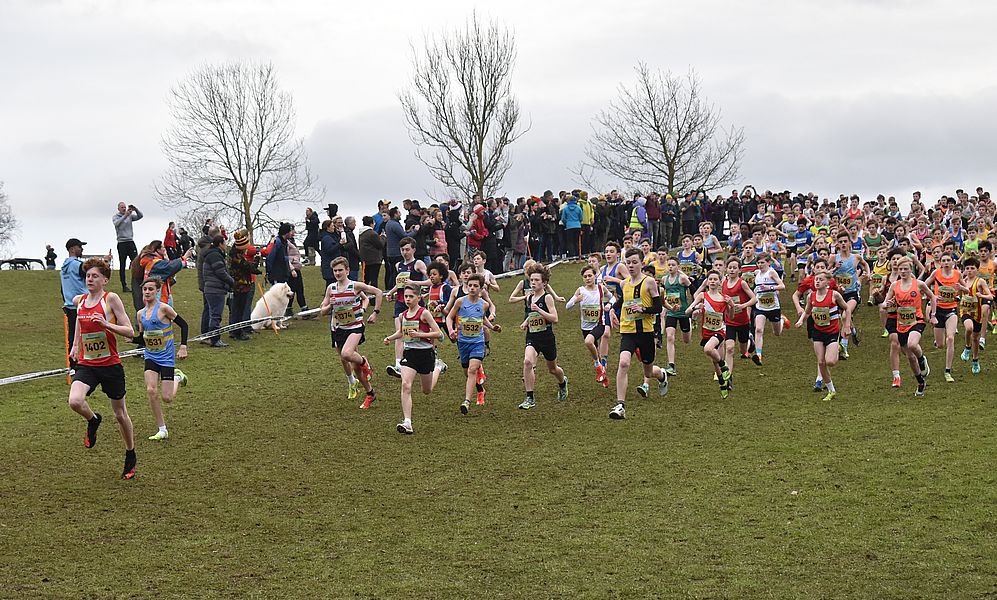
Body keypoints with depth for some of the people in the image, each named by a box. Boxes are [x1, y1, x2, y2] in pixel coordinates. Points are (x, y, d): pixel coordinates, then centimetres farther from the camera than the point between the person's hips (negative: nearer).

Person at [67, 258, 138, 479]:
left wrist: (106, 324, -26)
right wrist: (75, 344, 24)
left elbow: (130, 332, -12)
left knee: (120, 413, 10)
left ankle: (131, 456, 31)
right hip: (86, 364, 3)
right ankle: (93, 421, 10)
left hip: (110, 364, -3)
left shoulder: (111, 298, -9)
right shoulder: (79, 301, 5)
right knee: (75, 401, -25)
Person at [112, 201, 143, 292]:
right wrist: (125, 215, -33)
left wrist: (135, 209, -21)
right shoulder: (115, 217, 0)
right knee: (122, 265, 1)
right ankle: (124, 286, 4)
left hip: (131, 242, 3)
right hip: (121, 243, -3)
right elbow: (117, 223, -21)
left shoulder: (130, 216, 9)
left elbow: (140, 216, -3)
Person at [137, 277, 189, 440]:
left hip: (167, 357, -5)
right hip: (150, 357, 5)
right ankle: (162, 430, -3)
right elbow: (143, 339, 15)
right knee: (151, 391, -14)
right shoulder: (140, 314, 6)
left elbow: (183, 324, -6)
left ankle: (177, 378, 29)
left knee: (167, 398, -5)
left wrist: (183, 347, -12)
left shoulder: (163, 308, -12)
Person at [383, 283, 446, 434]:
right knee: (405, 385, -18)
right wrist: (389, 338, 4)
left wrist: (419, 334, -22)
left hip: (425, 352, -3)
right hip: (409, 353, 3)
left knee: (427, 391, 16)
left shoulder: (424, 313, -13)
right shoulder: (403, 315, 3)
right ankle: (407, 423, -21)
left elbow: (439, 334, -14)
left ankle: (438, 368, 48)